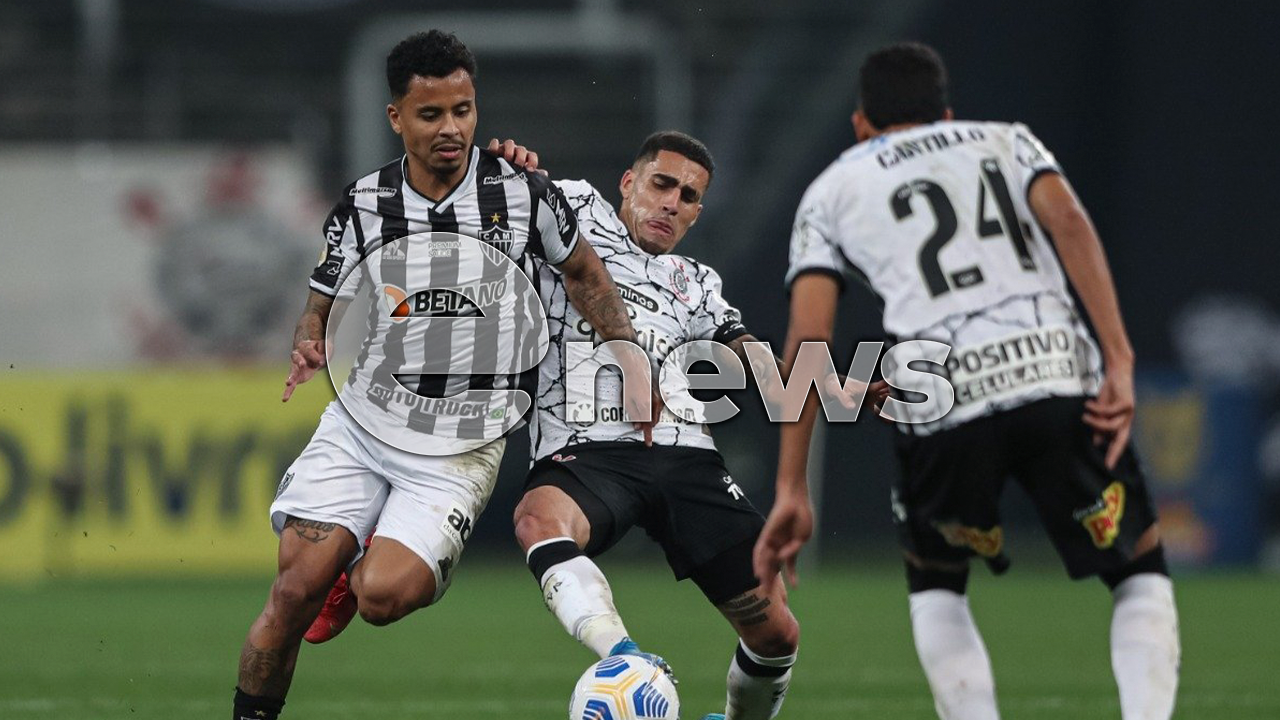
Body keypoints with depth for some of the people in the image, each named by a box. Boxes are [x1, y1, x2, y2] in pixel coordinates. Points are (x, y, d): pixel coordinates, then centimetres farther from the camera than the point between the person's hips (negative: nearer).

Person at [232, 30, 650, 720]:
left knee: (384, 597, -20)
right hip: (362, 418, 2)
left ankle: (367, 568, 17)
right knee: (295, 590, -13)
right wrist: (310, 349, -14)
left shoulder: (523, 191, -3)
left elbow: (583, 273, 14)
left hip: (462, 444, -1)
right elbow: (323, 308, 9)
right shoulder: (363, 203, 0)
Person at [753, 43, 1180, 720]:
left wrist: (791, 491, 10)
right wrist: (1118, 362, -3)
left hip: (940, 402, 0)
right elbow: (1068, 221, 4)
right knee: (1141, 570, 18)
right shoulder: (1006, 141, 26)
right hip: (1058, 374, 0)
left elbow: (808, 341, 12)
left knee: (935, 585, 25)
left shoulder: (832, 190, 24)